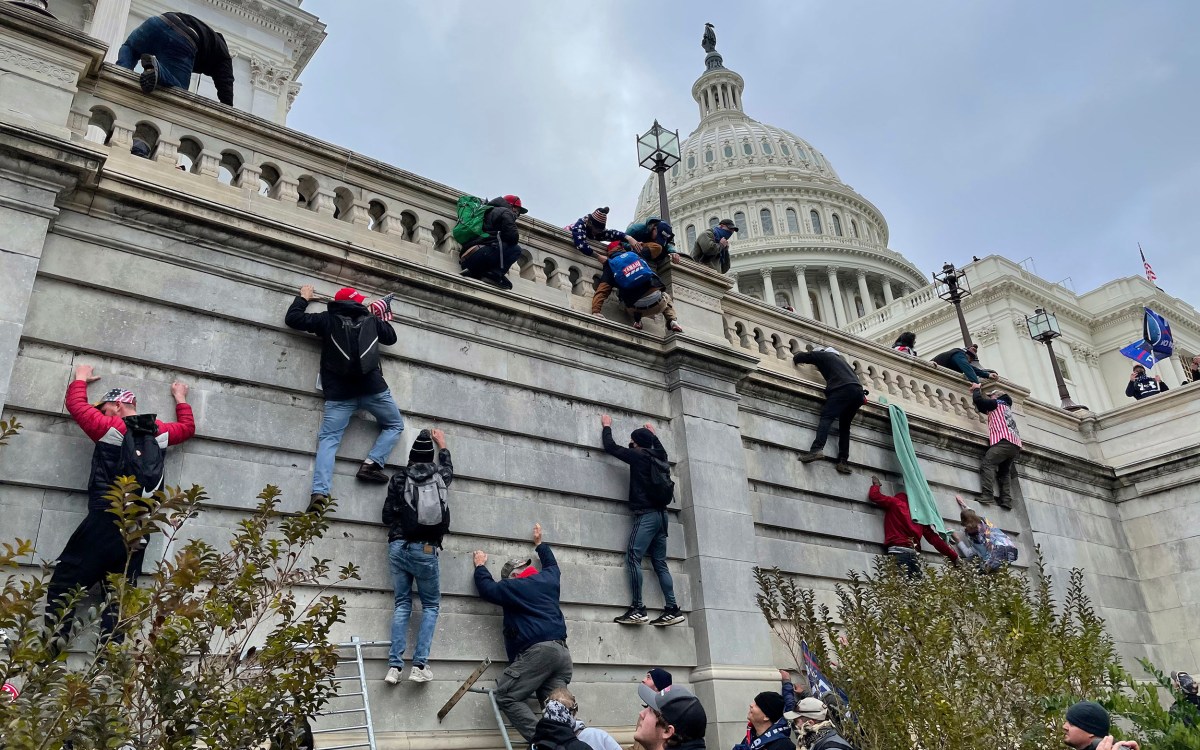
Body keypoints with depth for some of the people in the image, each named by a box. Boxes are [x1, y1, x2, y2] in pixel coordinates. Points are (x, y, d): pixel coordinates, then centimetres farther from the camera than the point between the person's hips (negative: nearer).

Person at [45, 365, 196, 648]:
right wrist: (180, 399, 45)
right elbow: (187, 427, 32)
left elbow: (76, 404, 14)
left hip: (104, 520, -5)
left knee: (64, 584, 2)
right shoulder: (158, 432, 12)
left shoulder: (112, 428, 0)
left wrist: (81, 378, 32)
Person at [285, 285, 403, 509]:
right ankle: (371, 464, -3)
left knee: (328, 439, -2)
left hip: (339, 393, 0)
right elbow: (391, 337, 28)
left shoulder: (327, 319, 10)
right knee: (395, 425, 19)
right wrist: (383, 318, 42)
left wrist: (303, 298, 30)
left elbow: (292, 319, 14)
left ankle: (320, 492, -21)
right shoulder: (372, 319, 13)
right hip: (373, 388, 0)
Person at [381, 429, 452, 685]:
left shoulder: (399, 478, 4)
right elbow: (449, 469, 32)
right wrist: (442, 445, 46)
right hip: (425, 550, -1)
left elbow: (387, 516, 4)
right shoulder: (438, 475, 6)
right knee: (431, 605, 11)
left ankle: (395, 666, 0)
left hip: (398, 547, 1)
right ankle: (420, 665, -2)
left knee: (402, 604, 10)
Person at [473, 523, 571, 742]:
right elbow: (552, 564, 43)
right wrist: (539, 543, 56)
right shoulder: (548, 578, 19)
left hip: (537, 650, -7)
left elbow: (487, 588, 19)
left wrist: (480, 566, 35)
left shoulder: (514, 586, 3)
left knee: (506, 696, -4)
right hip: (562, 652, 8)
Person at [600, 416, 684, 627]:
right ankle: (672, 609, 2)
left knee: (633, 558, -12)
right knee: (660, 563, 8)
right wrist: (653, 434, 54)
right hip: (660, 515, 8)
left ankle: (638, 609, -18)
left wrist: (606, 426, 21)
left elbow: (610, 447, 5)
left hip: (646, 515, -8)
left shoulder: (639, 456, -4)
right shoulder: (659, 458, 14)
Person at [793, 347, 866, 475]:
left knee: (826, 417, -16)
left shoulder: (822, 354, 19)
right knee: (844, 426, 10)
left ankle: (817, 449, -38)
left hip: (844, 389, -7)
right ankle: (843, 461, -3)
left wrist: (797, 359, 43)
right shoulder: (840, 358, 38)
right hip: (858, 390, 7)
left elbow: (799, 357, 23)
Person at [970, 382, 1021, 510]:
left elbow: (979, 401, 3)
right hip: (1015, 444, 9)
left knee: (987, 464, -16)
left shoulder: (998, 403, 11)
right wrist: (977, 391, 44)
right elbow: (983, 408, 42)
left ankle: (986, 496, -29)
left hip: (1004, 440, -9)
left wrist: (976, 389, 22)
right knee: (1004, 472, 11)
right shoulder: (1005, 408, 34)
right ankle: (1007, 501, -4)